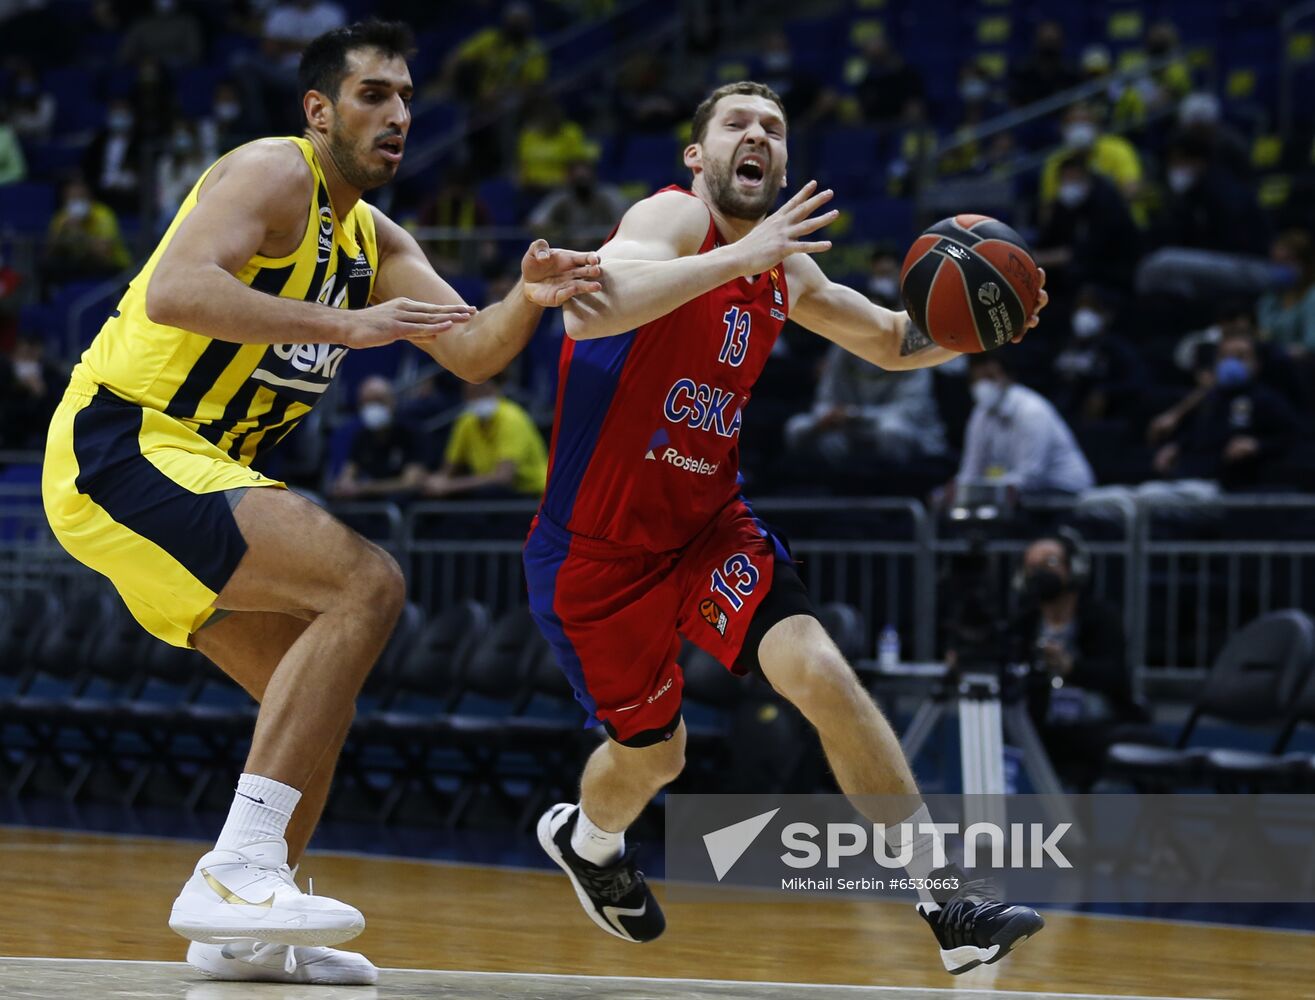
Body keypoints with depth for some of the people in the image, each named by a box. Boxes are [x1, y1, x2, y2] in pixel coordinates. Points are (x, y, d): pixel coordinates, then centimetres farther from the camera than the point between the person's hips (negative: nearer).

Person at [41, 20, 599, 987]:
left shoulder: (377, 242, 17)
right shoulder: (273, 173, -10)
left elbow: (471, 352, 8)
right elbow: (174, 293, -26)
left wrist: (530, 300, -13)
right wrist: (348, 324, -28)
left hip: (187, 470, 10)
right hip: (123, 444, -10)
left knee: (315, 690, 14)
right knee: (368, 582, -22)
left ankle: (247, 930, 20)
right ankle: (238, 870, -27)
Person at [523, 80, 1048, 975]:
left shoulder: (787, 273, 5)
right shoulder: (674, 217, -17)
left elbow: (892, 341, 19)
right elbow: (591, 308, -38)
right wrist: (740, 256, -43)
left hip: (708, 524, 5)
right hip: (597, 547, -5)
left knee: (822, 674, -19)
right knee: (652, 754, 11)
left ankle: (946, 903, -18)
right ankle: (587, 837, 48)